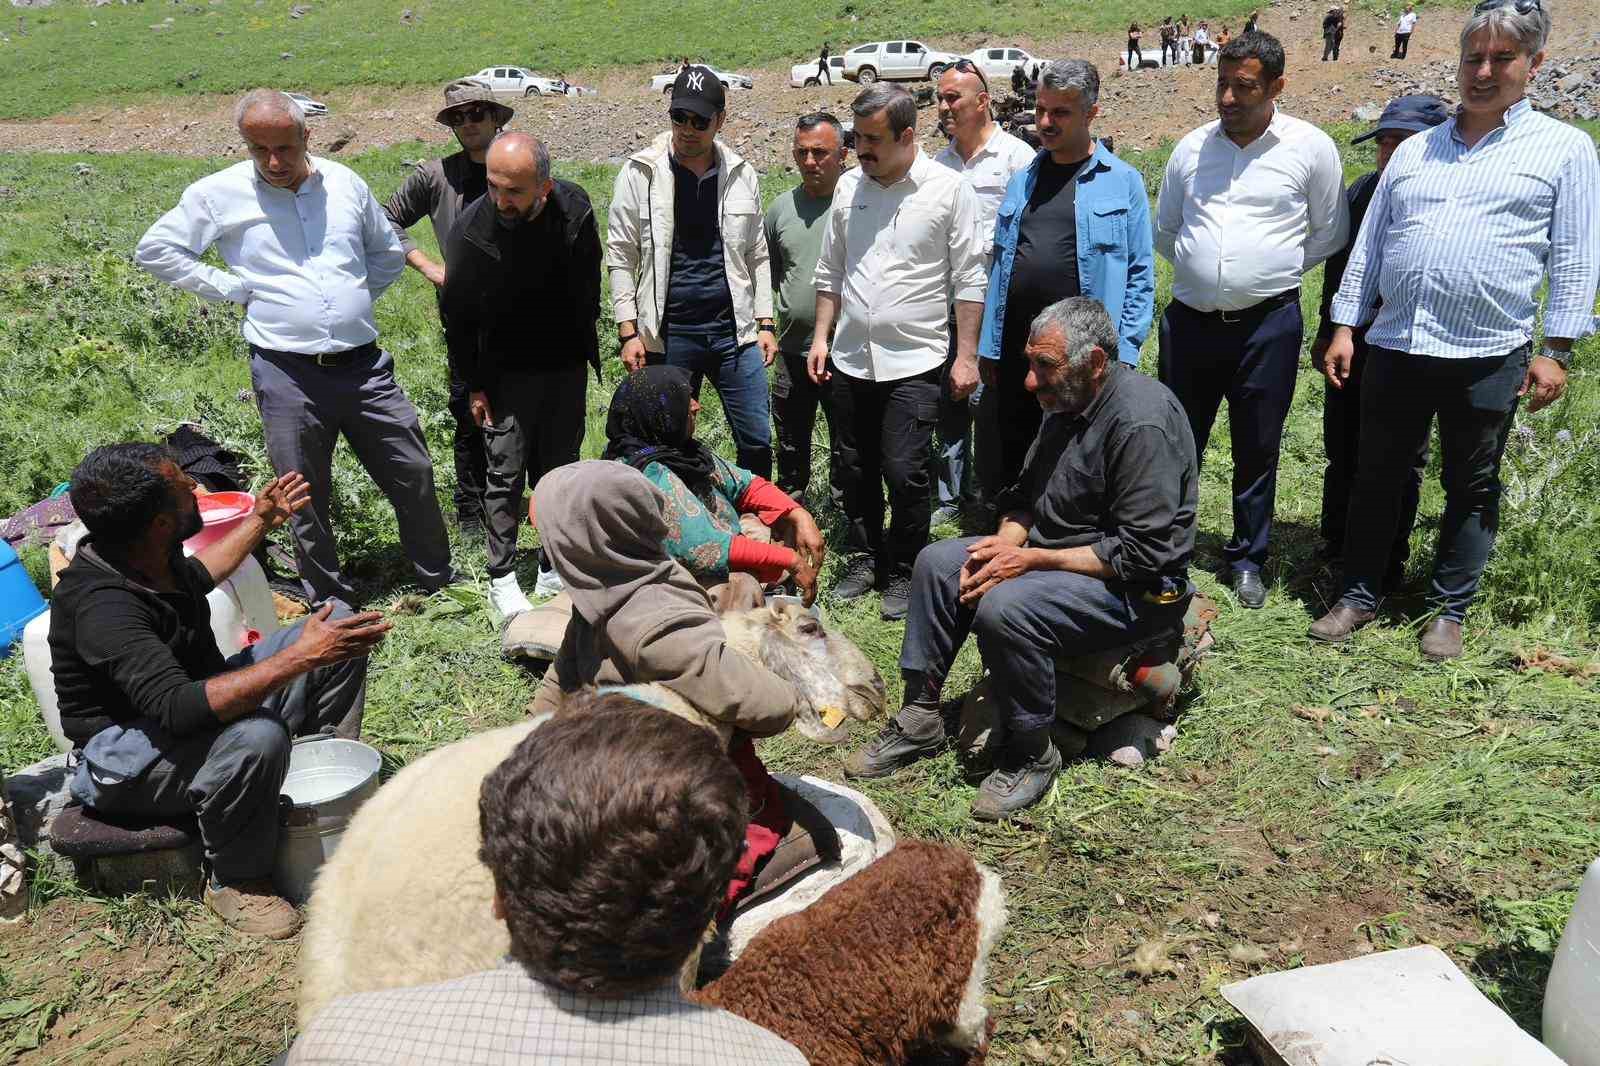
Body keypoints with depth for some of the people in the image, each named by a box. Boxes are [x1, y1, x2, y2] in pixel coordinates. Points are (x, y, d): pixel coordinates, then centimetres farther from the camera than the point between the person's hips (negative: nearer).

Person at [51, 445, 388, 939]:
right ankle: (236, 881, -14)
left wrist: (259, 522, 26)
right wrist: (300, 658, -45)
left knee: (337, 624, 2)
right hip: (123, 761, -9)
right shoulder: (100, 603, -32)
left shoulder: (150, 556, -5)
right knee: (255, 735, -42)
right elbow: (179, 710, -44)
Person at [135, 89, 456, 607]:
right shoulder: (220, 194, -2)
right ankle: (331, 606, 24)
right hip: (288, 374, -2)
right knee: (306, 501, 7)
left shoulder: (344, 182, 6)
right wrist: (232, 288, -2)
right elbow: (155, 249, 3)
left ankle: (439, 580, 26)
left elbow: (389, 252, 21)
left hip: (365, 366, 3)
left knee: (414, 476, 8)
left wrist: (356, 295, 8)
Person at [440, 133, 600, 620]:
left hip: (566, 366, 3)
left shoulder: (574, 210, -12)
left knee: (559, 471, 10)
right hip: (507, 374, -3)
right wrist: (473, 386, -4)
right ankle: (502, 580, 12)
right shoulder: (469, 231, -20)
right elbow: (458, 318, -7)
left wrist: (585, 350, 12)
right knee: (506, 475, 0)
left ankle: (554, 571, 23)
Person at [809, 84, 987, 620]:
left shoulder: (949, 190, -6)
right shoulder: (849, 186, 8)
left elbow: (969, 281, -5)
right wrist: (821, 337, 11)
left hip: (914, 361, -5)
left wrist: (966, 356, -8)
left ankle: (903, 573, 14)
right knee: (854, 469, 13)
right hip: (850, 359, 5)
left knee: (904, 474, -5)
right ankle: (863, 559, 30)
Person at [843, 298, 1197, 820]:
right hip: (1052, 554, 10)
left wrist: (1033, 560, -24)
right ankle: (919, 719, 8)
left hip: (1134, 587, -9)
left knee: (1004, 607, -32)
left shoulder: (1141, 422, -25)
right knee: (937, 562, 0)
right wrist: (1004, 543, -7)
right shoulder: (1068, 403, 5)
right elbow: (1027, 493, 14)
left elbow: (1140, 553, -27)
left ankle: (1030, 756, -11)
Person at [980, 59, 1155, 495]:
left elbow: (1140, 275, -2)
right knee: (1006, 470, 11)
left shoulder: (1122, 181, 0)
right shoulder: (1022, 181, 13)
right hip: (1016, 354, 5)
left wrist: (1123, 354, -9)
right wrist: (989, 349, 11)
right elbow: (1000, 269, 14)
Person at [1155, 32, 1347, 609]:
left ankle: (1248, 559, 24)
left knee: (1257, 450, 8)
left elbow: (1329, 234, 8)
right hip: (1189, 318, 2)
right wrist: (1207, 271, 13)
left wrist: (1274, 273, 8)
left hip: (1267, 323, -2)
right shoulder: (1192, 147, 5)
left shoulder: (1312, 148, -3)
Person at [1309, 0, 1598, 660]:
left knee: (1471, 490, 9)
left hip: (1488, 357, -3)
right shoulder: (1414, 152, 13)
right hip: (1395, 348, 3)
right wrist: (1345, 327, 7)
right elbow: (1369, 247, 14)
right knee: (1376, 478, 10)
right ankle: (1359, 596, 23)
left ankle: (1449, 609, 22)